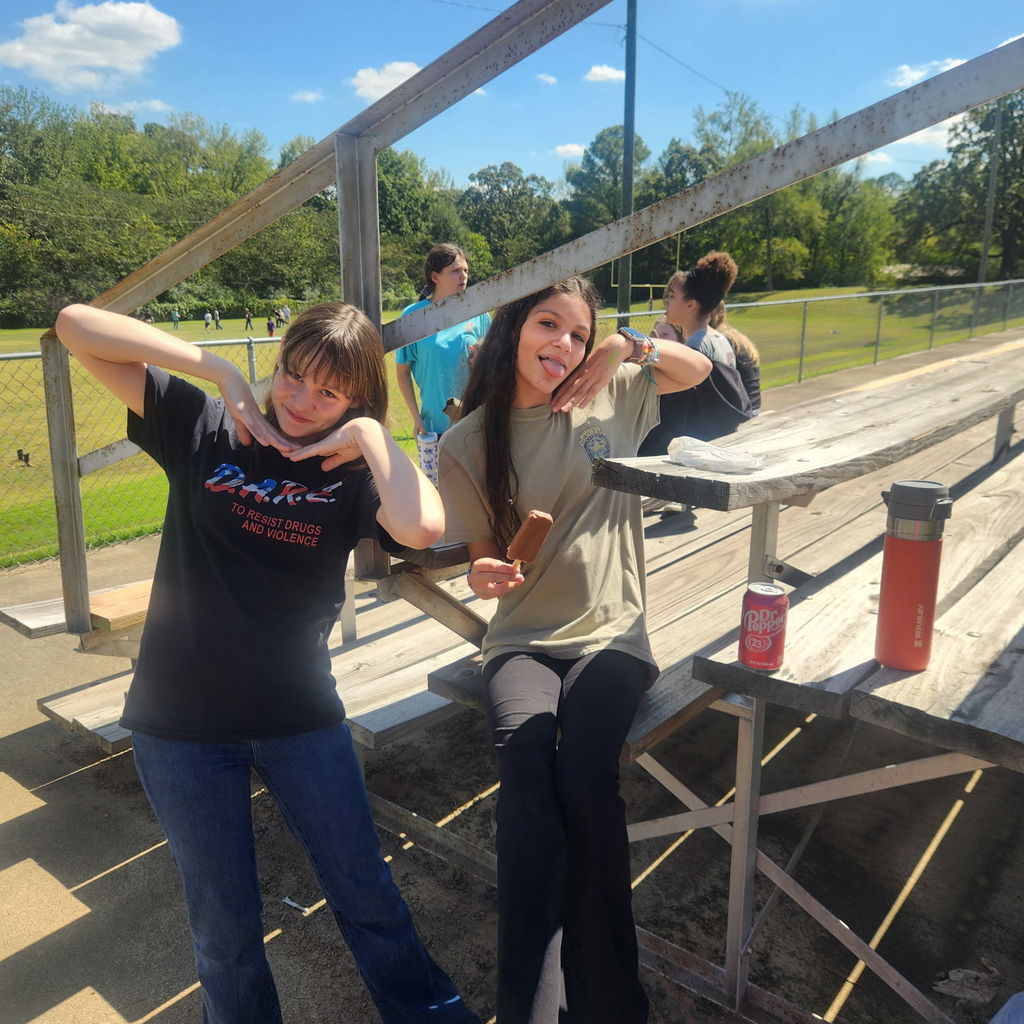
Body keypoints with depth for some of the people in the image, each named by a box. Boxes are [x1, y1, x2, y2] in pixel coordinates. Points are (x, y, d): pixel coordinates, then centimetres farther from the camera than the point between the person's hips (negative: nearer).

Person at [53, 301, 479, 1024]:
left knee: (367, 897, 14)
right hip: (183, 721, 0)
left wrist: (369, 434, -17)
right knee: (226, 931, 14)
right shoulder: (204, 428, -3)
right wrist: (221, 369, -14)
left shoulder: (352, 472, -6)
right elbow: (76, 325, -7)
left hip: (301, 715, 0)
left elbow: (423, 527, -29)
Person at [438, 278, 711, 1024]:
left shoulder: (610, 397, 5)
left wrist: (630, 346, 0)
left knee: (584, 773, -26)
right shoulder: (468, 443, 2)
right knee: (526, 760, -30)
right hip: (522, 640, 0)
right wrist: (484, 576, -18)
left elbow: (699, 368, 20)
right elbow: (486, 556, 8)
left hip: (609, 632, 0)